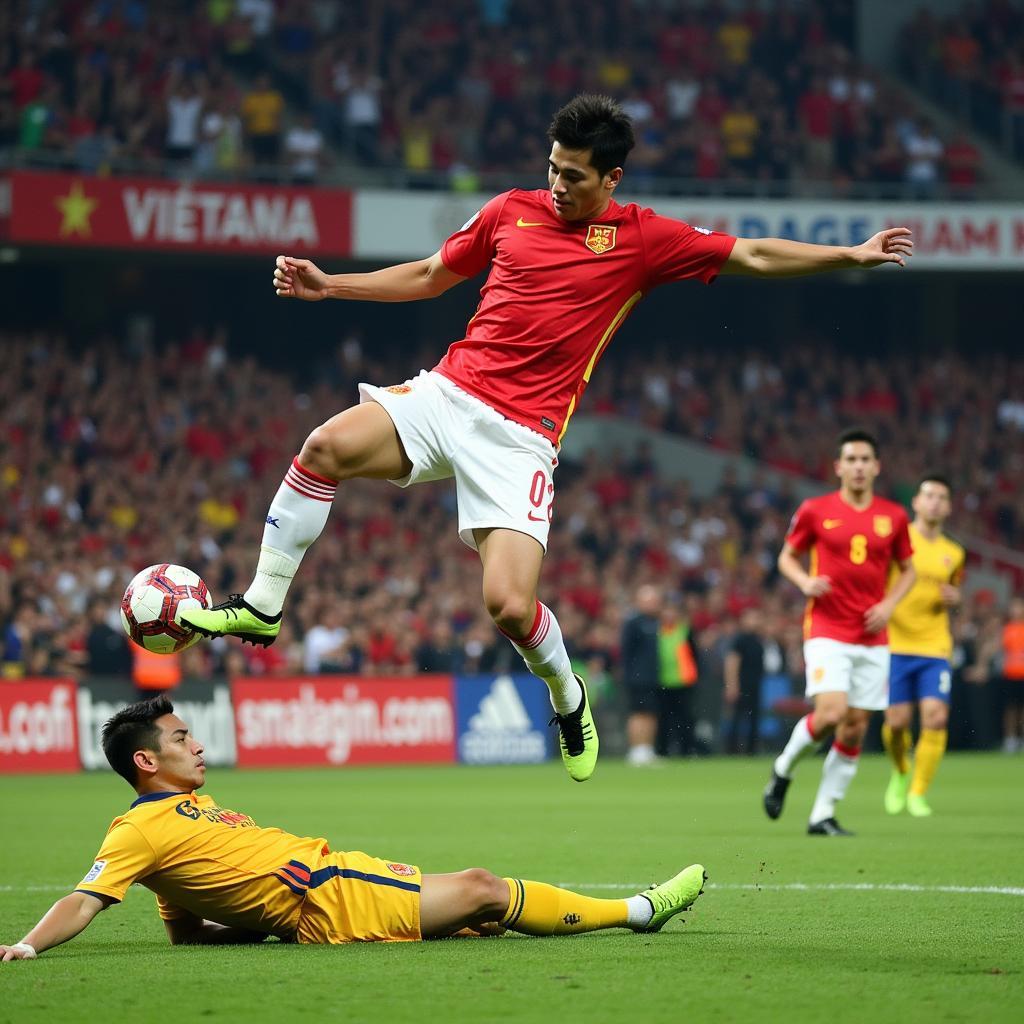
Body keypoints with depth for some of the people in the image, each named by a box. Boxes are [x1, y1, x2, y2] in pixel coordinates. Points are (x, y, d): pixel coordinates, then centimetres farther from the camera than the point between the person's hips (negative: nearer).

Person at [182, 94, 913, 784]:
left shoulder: (642, 238, 3)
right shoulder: (511, 211, 10)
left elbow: (753, 256, 5)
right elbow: (429, 276, 23)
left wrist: (851, 255, -4)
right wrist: (328, 285, 17)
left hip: (520, 436, -3)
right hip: (448, 392, 3)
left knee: (511, 607, -15)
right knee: (328, 447, -25)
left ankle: (568, 698, 19)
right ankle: (263, 606, -8)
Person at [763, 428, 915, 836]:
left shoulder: (893, 516, 6)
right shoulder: (815, 511, -1)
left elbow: (907, 570, 16)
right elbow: (787, 557, 9)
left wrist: (889, 604, -2)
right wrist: (805, 581, -12)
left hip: (872, 639, 4)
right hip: (826, 631, -3)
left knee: (856, 727, 1)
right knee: (831, 713, -21)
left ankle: (823, 815, 11)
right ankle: (784, 768, 8)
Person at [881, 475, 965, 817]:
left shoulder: (953, 554, 12)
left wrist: (954, 597, 4)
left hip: (935, 648, 3)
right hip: (895, 644, -3)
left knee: (936, 717, -13)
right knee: (897, 720, -5)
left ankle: (918, 793, 0)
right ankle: (901, 773, 28)